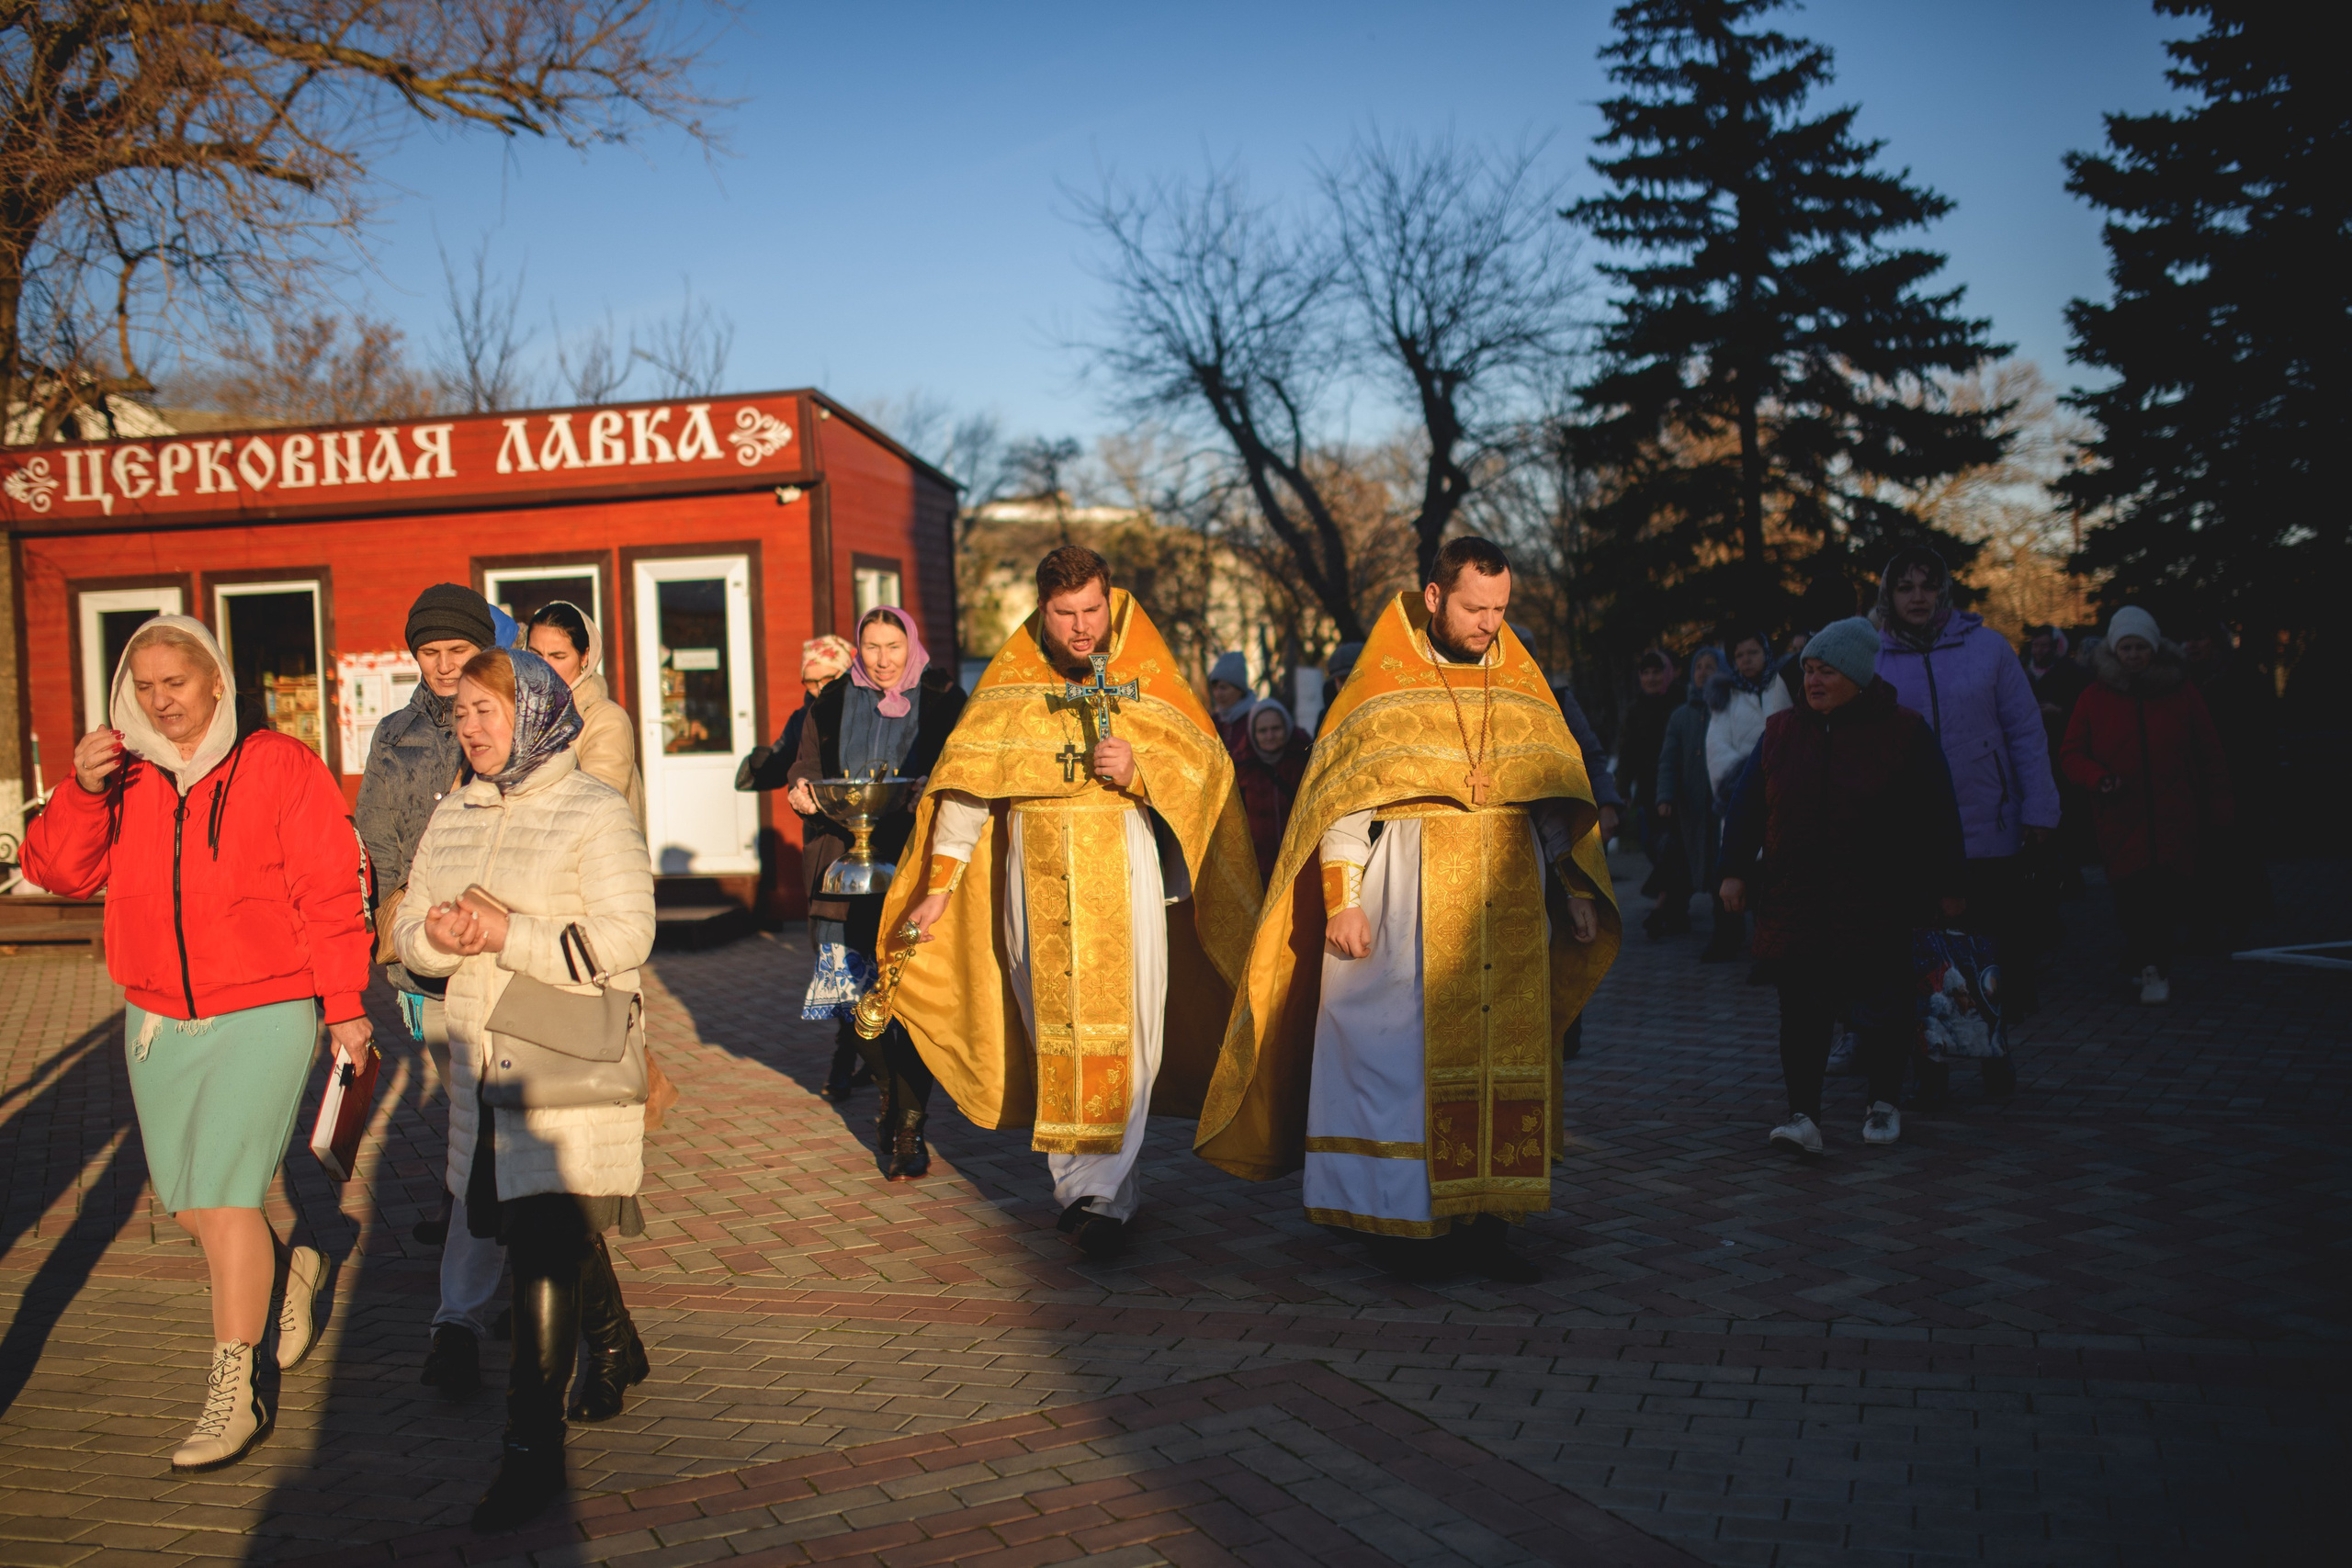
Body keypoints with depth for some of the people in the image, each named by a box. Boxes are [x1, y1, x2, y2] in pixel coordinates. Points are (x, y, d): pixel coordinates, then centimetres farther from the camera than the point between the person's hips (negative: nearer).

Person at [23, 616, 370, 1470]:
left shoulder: (280, 766, -8)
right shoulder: (121, 773, 5)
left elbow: (330, 894, -8)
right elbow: (56, 870, -1)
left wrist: (344, 1004, -9)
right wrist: (80, 792, -19)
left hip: (264, 1013, -6)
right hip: (158, 1017, 6)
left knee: (222, 1191, -12)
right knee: (183, 1198, 14)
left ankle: (232, 1393, -3)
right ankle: (287, 1270, 43)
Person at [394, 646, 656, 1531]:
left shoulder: (595, 812, -8)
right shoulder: (452, 818, 13)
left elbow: (621, 938, -16)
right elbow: (407, 929, 14)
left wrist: (505, 935, -22)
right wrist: (436, 938, -11)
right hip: (483, 1061, 7)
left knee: (547, 1240, -10)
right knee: (562, 1231, 17)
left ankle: (534, 1445, -4)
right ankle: (615, 1351, 41)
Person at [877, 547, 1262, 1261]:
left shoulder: (1145, 672, 3)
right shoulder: (1011, 678, 6)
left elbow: (1203, 762, 1)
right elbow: (968, 780, 8)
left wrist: (1137, 768, -18)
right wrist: (939, 882, 5)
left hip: (1124, 866, -2)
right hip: (1037, 873, 2)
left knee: (1122, 1027, -9)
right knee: (1054, 1030, 4)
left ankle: (1102, 1193, -7)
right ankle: (1087, 1187, 13)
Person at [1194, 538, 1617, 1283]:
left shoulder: (1521, 681, 11)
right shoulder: (1384, 677, -1)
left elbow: (1560, 796, 15)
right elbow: (1345, 795, -4)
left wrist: (1577, 890, 9)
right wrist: (1342, 898, -12)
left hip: (1506, 899, 4)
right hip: (1406, 895, -4)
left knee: (1500, 1057, 3)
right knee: (1400, 1050, -3)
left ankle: (1483, 1221, 11)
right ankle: (1401, 1218, 7)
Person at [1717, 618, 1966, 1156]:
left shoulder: (1904, 732, -1)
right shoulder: (1782, 732, 7)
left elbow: (1937, 817, 2)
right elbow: (1747, 805, 10)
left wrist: (1948, 887, 2)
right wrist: (1735, 870, 4)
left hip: (1877, 905, -2)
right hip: (1794, 903, 2)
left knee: (1879, 1009, 5)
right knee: (1802, 1010, -2)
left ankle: (1884, 1105, 24)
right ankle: (1803, 1115, 0)